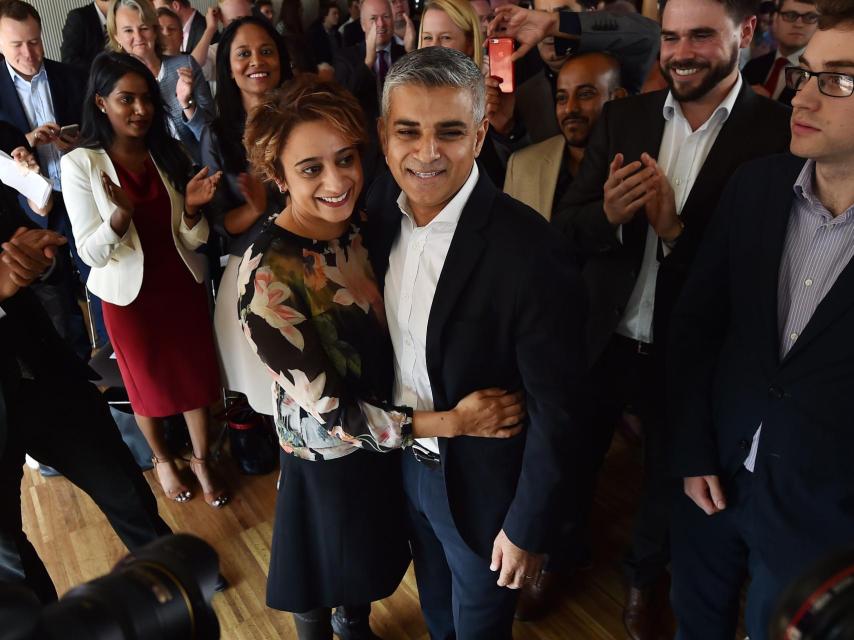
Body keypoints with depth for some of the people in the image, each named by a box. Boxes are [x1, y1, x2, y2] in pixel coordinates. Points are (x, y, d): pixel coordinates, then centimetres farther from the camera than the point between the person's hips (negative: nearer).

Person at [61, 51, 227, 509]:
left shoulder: (171, 156, -3)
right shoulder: (80, 164, -14)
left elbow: (194, 240, -3)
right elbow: (91, 253, -16)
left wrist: (192, 208, -24)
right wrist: (121, 213, -34)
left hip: (182, 286, 3)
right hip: (129, 294, -2)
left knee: (197, 374, 12)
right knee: (147, 382, 17)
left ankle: (201, 459, 36)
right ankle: (162, 458, 43)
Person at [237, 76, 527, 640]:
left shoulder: (358, 225, -10)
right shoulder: (268, 275, -30)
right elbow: (329, 414, -26)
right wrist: (454, 422, -27)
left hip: (388, 443, 6)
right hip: (329, 459, -6)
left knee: (368, 568, 31)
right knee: (325, 578, 22)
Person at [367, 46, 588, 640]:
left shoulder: (530, 252, -31)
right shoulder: (380, 208, -11)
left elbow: (557, 410, -22)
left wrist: (527, 528, -13)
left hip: (482, 481, -5)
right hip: (405, 458, 5)